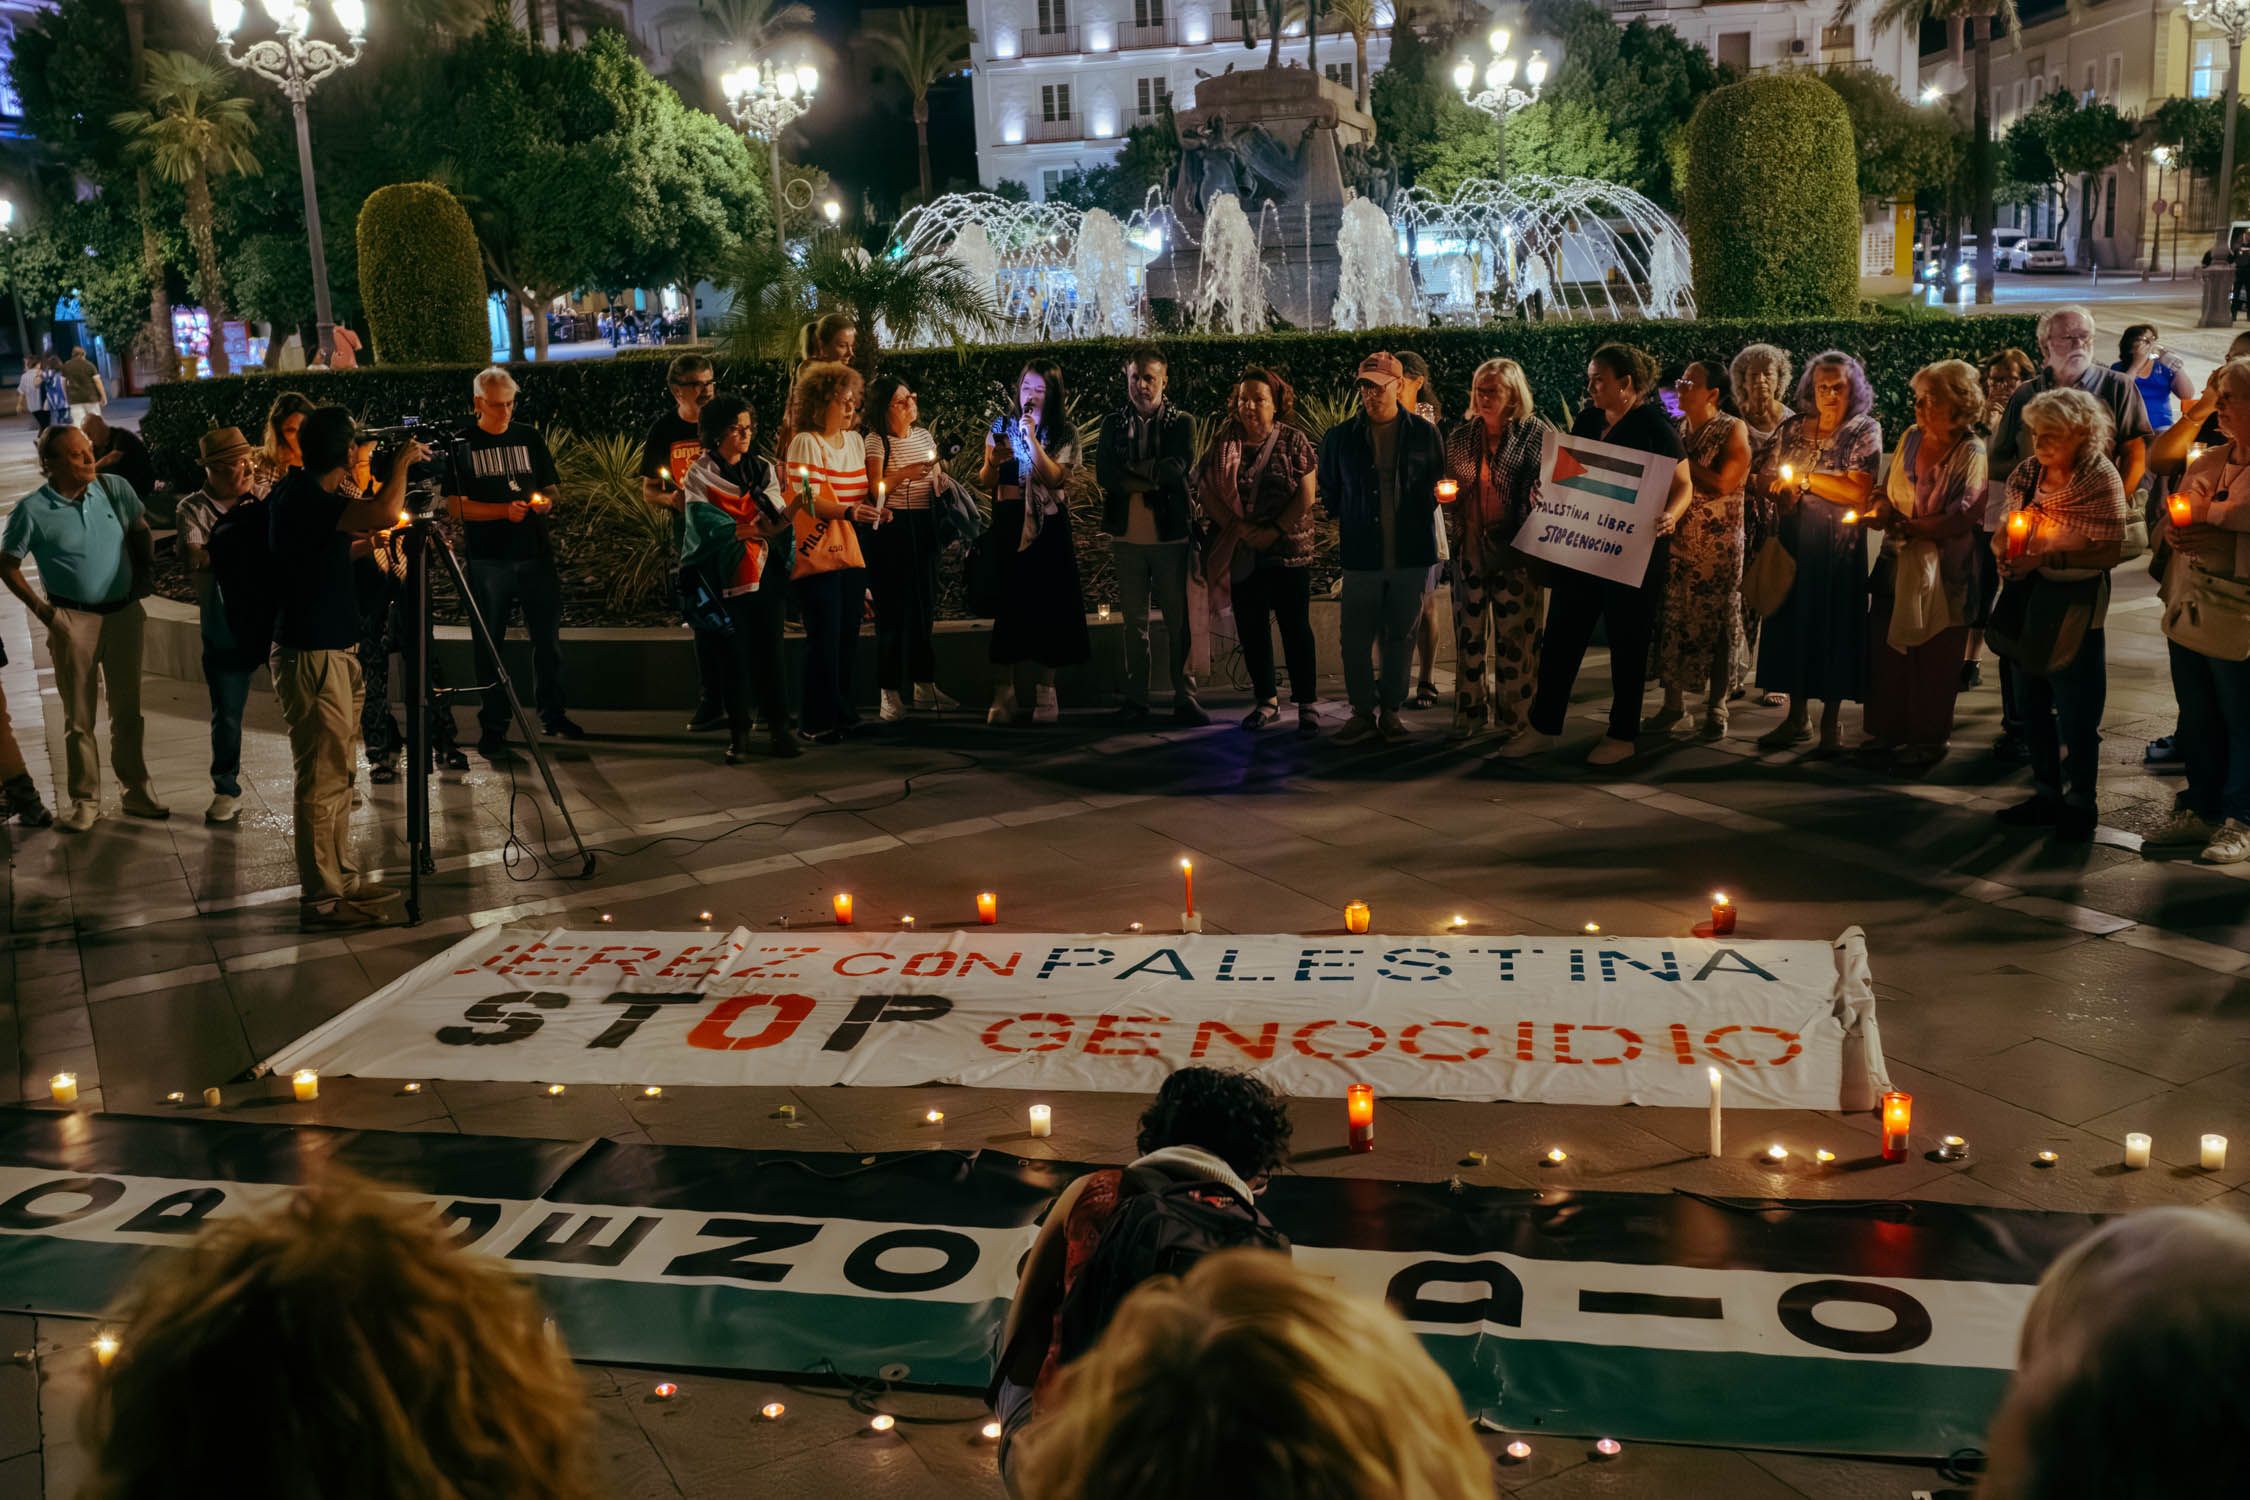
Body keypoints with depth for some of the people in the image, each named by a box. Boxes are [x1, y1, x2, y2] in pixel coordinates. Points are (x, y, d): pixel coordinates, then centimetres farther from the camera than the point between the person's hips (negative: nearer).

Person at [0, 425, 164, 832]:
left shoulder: (114, 489, -4)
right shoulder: (33, 510, -11)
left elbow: (141, 531, 13)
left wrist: (145, 577, 8)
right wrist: (40, 608, -7)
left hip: (124, 613, 3)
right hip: (73, 621, -3)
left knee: (127, 709, 12)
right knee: (79, 716, 6)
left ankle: (136, 791, 23)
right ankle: (85, 799, 15)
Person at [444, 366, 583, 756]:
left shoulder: (529, 438, 9)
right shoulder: (461, 445, 0)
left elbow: (551, 489, 14)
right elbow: (458, 506, -5)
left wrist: (546, 501, -10)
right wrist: (505, 510, -18)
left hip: (536, 555, 3)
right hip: (488, 560, -2)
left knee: (548, 638, 7)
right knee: (489, 645, 4)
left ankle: (553, 715, 20)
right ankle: (493, 727, 11)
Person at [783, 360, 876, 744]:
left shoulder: (855, 441, 13)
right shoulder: (805, 443, -10)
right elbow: (809, 500, -20)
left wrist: (873, 510, 2)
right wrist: (848, 512, -34)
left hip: (850, 551, 7)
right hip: (814, 554, -7)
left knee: (848, 637, 9)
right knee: (825, 639, -6)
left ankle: (843, 713, 20)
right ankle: (818, 722, 2)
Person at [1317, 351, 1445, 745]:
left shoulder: (1424, 434, 2)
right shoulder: (1340, 437, 4)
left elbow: (1440, 484, 12)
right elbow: (1328, 491, 16)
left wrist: (1420, 513, -2)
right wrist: (1344, 524, 8)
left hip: (1411, 554, 0)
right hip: (1361, 556, 0)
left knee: (1401, 636, 8)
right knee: (1355, 638, -1)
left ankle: (1392, 710, 19)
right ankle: (1363, 713, 12)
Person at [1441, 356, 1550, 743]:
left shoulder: (1537, 434, -2)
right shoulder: (1460, 437, 11)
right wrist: (1446, 497, -2)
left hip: (1516, 552, -4)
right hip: (1469, 549, 4)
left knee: (1516, 638, 1)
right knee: (1468, 634, 7)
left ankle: (1515, 720, 10)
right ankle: (1469, 715, 17)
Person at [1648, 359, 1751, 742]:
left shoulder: (1733, 430, -7)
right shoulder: (1675, 428, 9)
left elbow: (1720, 484, -19)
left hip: (1717, 548, -5)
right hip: (1675, 541, 5)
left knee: (1716, 626, 2)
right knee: (1672, 621, 5)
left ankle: (1716, 711, 10)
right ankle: (1674, 705, 15)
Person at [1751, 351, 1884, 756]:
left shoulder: (1864, 431, -2)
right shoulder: (1792, 428, 10)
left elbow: (1859, 492, -14)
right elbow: (1764, 478, 10)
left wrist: (1805, 478, -13)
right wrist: (1781, 489, -12)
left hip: (1837, 544, -4)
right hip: (1792, 540, 4)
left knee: (1833, 623, -2)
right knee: (1791, 620, 5)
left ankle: (1831, 722, 8)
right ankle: (1797, 717, 16)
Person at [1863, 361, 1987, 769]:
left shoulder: (1971, 453, -11)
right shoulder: (1911, 438, 8)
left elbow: (1962, 518, -17)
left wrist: (1909, 527, -18)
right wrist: (1880, 511, -4)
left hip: (1942, 570, -6)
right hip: (1898, 562, 6)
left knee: (1933, 656, 3)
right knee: (1886, 647, 6)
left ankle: (1929, 739, 16)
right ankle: (1888, 730, 21)